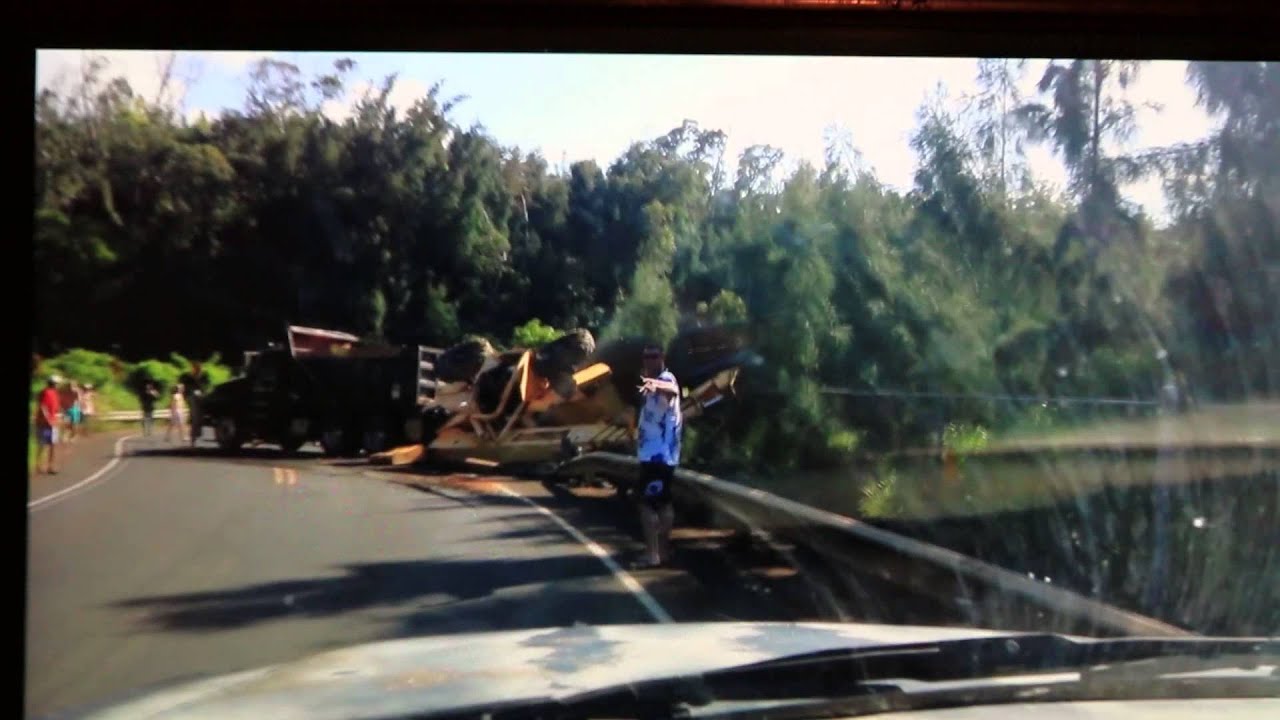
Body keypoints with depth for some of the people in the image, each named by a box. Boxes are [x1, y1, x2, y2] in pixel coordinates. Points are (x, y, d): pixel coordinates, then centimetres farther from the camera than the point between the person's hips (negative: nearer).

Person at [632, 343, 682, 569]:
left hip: (658, 454, -11)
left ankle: (652, 554, -11)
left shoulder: (666, 379, -15)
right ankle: (663, 551, 22)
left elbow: (672, 389, -43)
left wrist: (656, 385, -64)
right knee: (663, 502, 15)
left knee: (648, 503, -11)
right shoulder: (657, 383, 18)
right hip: (656, 453, 11)